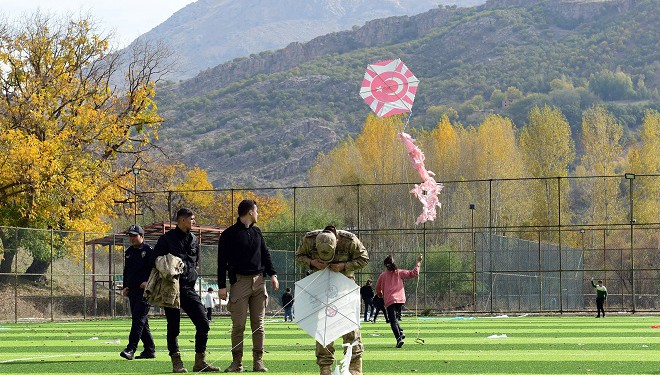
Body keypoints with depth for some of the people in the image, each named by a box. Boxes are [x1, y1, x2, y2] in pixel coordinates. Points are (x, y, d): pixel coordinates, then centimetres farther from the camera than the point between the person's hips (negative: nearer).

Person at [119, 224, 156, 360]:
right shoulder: (128, 252, 19)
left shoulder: (148, 251, -4)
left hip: (144, 290, -8)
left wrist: (148, 282, -20)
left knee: (138, 318, -15)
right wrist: (125, 287, 12)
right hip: (132, 290, 8)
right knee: (140, 320, 8)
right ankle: (150, 350, 14)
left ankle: (131, 349, -22)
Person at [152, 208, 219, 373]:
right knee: (173, 327, -1)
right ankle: (177, 363, 4)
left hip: (189, 289, 5)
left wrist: (191, 277, 11)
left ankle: (200, 362, 4)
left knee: (203, 324, -3)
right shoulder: (167, 239, -4)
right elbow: (155, 261, -2)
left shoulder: (194, 240, 15)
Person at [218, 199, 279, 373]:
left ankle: (258, 361, 5)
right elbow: (222, 261, -2)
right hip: (240, 281, -5)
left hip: (259, 280, 5)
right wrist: (222, 286, -8)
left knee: (258, 324, 3)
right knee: (238, 325, -5)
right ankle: (237, 362, 0)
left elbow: (265, 254, 21)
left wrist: (272, 274, 7)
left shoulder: (256, 232, 17)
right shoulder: (229, 234, -1)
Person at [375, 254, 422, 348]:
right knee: (395, 318, 22)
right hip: (400, 299, 3)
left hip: (390, 300, -3)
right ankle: (401, 332, -1)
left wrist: (381, 295, 38)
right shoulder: (399, 273, 8)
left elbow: (378, 289, 16)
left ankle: (399, 338, -24)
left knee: (393, 321, -6)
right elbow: (413, 273, 4)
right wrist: (418, 263, 14)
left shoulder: (383, 275, 7)